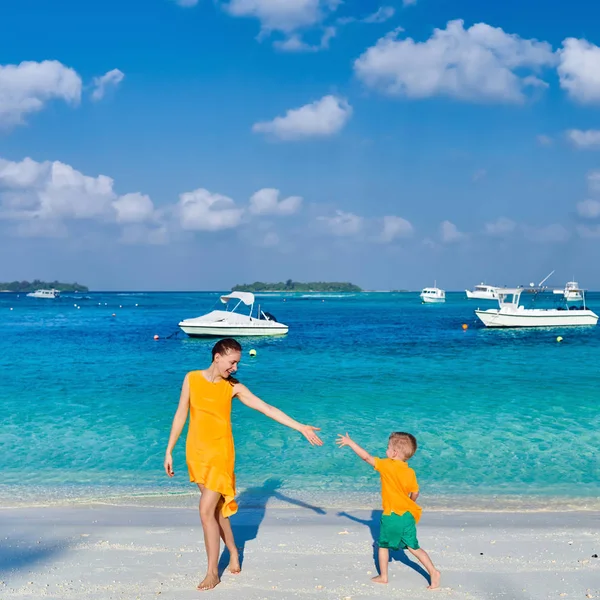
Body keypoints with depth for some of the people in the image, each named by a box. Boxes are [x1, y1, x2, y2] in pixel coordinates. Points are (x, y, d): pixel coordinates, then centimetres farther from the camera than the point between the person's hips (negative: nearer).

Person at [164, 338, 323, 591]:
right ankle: (233, 551, 36)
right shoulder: (192, 378, -1)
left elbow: (267, 408, -4)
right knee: (217, 507, 14)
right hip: (196, 453, 3)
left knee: (206, 511, -9)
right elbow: (180, 415, 4)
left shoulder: (233, 387, -4)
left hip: (220, 454, -3)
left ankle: (212, 572, 3)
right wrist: (169, 451, 4)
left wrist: (300, 427, -8)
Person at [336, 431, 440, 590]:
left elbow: (366, 457, -11)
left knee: (383, 545, 16)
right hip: (408, 516, 4)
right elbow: (415, 493, 6)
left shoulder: (386, 465, -12)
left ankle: (383, 576, 21)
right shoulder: (410, 472, 1)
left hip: (390, 517, -4)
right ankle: (433, 571, 1)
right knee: (414, 547, 12)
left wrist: (350, 443, -2)